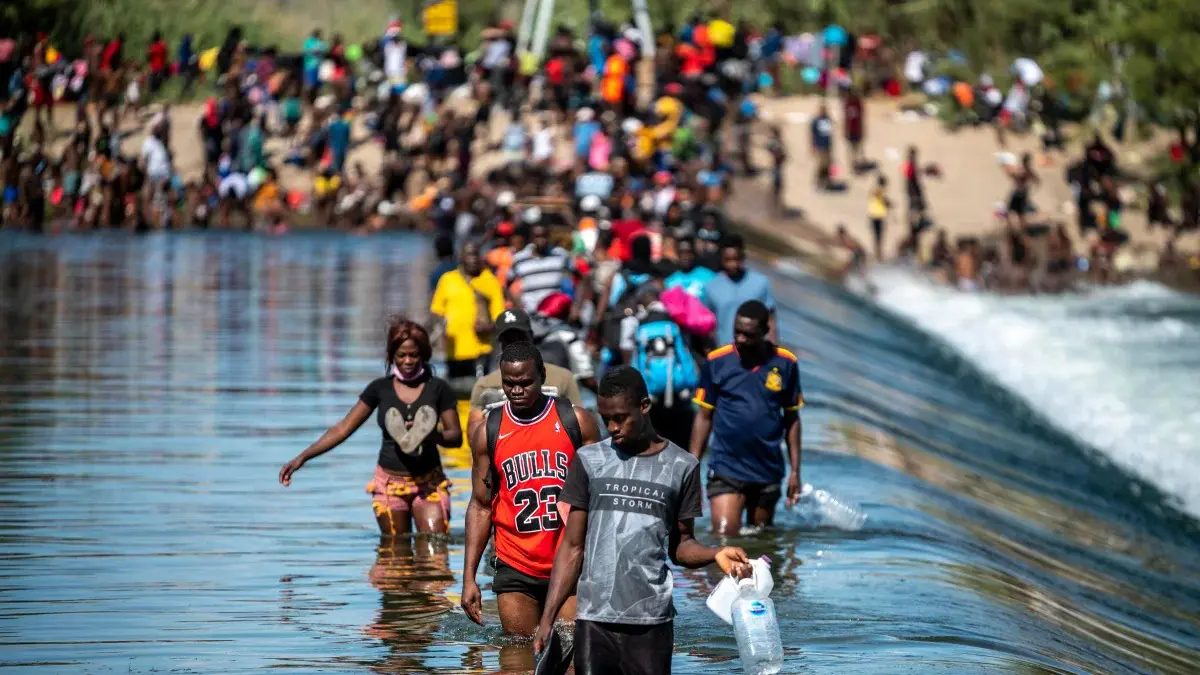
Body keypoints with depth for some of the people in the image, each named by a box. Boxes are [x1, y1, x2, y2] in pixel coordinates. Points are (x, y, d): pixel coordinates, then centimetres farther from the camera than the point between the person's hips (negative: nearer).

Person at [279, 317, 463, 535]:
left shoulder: (437, 388, 0)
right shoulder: (380, 389, 3)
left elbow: (456, 436, 1)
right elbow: (342, 429, 4)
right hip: (390, 484, 1)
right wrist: (302, 457, -5)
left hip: (428, 484, -1)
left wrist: (430, 435, -22)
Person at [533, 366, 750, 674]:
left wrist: (715, 553, -12)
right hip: (594, 619, 1)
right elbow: (572, 548, 8)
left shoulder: (682, 467, 5)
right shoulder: (588, 461, 6)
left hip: (651, 620, 0)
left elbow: (680, 546, 10)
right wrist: (547, 618, 1)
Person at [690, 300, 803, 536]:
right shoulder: (716, 362, -4)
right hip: (726, 470, -2)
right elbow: (704, 416, 3)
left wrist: (795, 471, 5)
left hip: (768, 472, 2)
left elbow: (792, 419, 7)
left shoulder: (785, 364, -1)